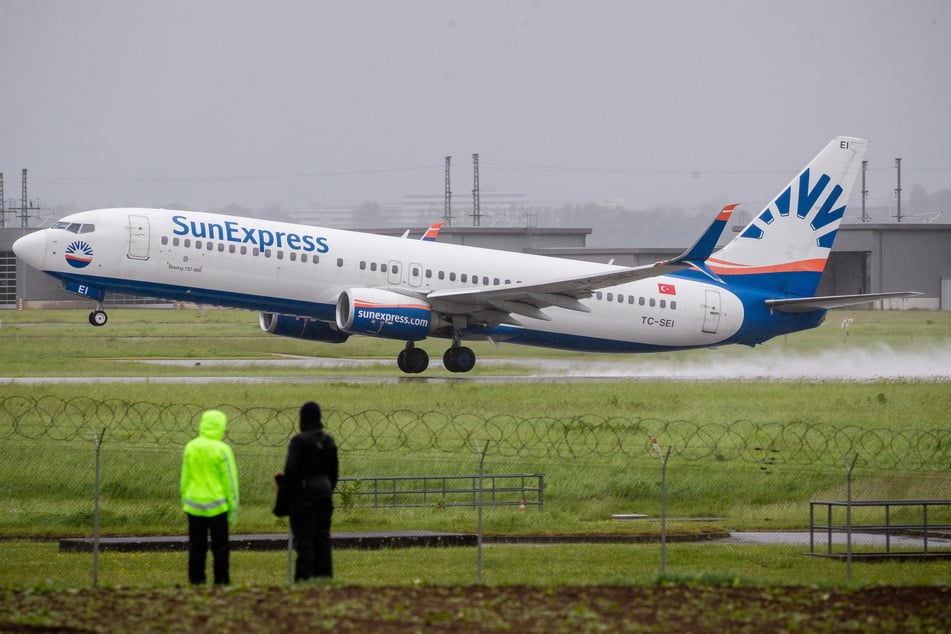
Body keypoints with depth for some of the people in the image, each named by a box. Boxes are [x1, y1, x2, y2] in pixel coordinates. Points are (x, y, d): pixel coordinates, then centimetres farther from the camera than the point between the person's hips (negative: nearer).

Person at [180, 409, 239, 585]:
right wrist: (233, 508, 0)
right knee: (219, 546, 5)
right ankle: (221, 580, 4)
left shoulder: (190, 447, 0)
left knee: (196, 546, 9)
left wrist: (184, 502, 16)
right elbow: (229, 480, -7)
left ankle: (196, 579, 9)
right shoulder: (222, 450, -11)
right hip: (217, 505, -3)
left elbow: (185, 478, 6)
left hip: (194, 504, 3)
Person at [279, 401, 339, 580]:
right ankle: (324, 574, 10)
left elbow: (291, 470, -15)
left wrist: (286, 490, -3)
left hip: (304, 492, -6)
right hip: (324, 490, 6)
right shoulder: (328, 441, 8)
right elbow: (334, 469, 14)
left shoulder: (299, 441, -13)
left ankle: (305, 575, -7)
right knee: (323, 535, 10)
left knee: (304, 537, -4)